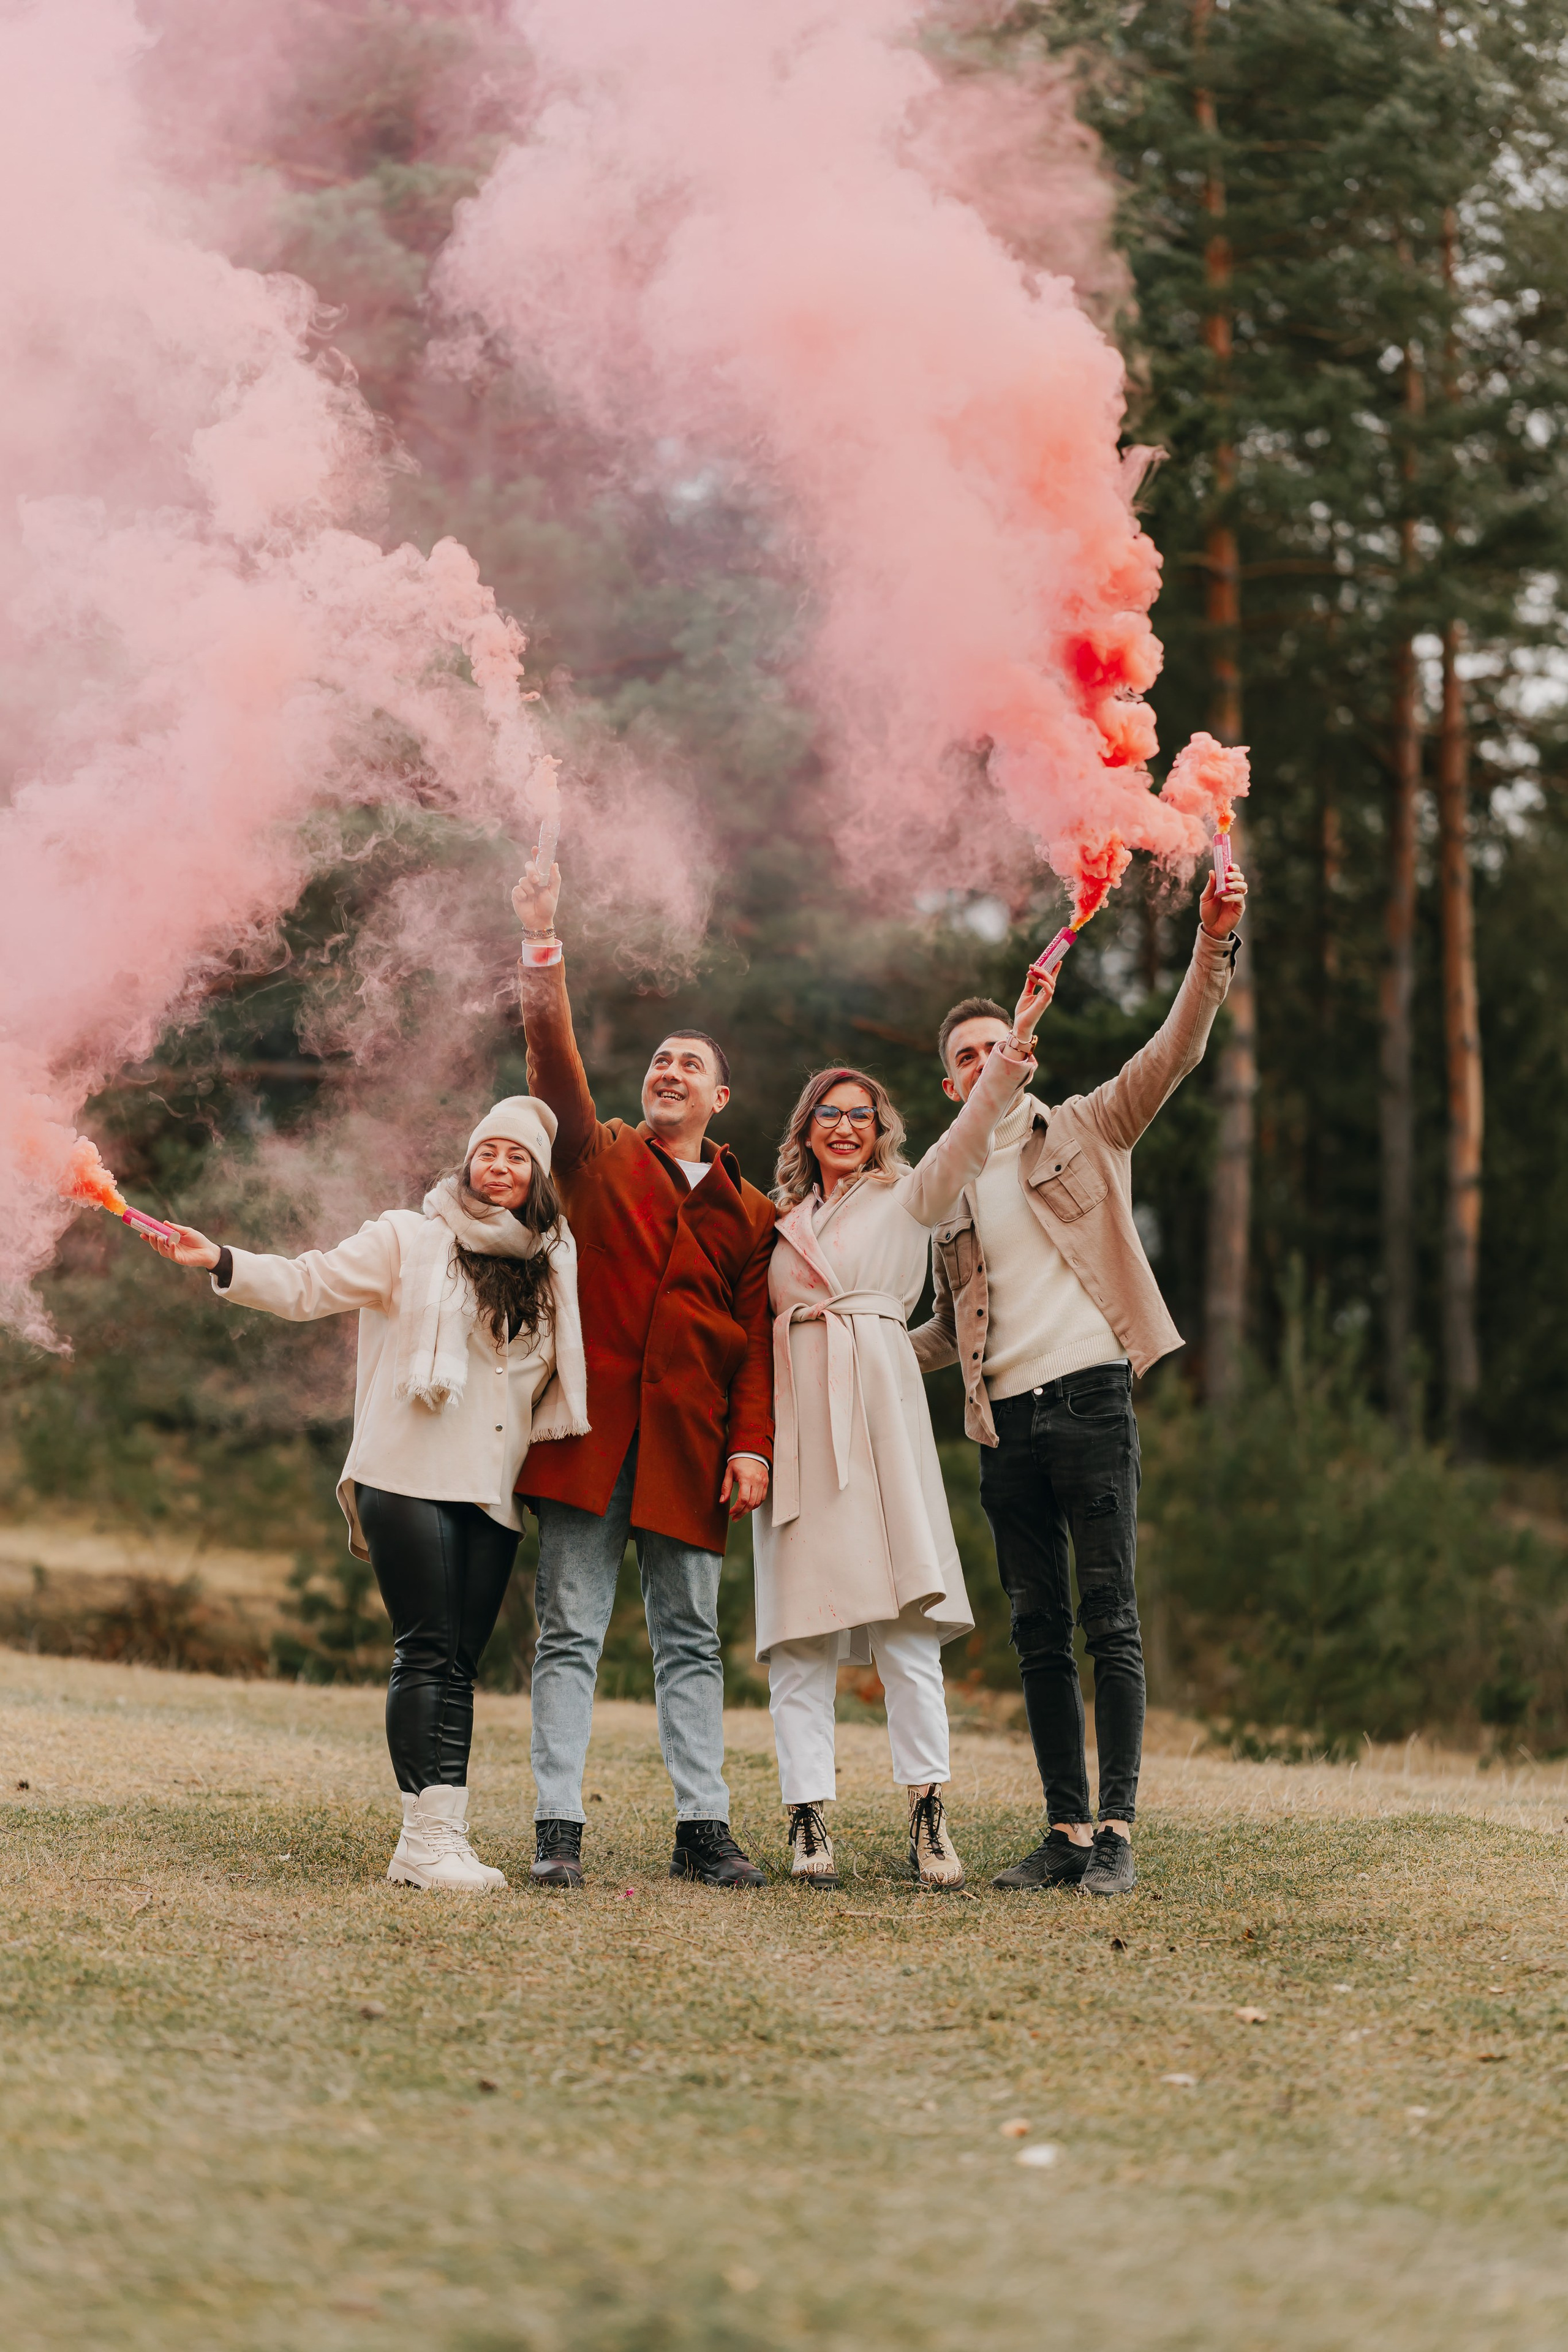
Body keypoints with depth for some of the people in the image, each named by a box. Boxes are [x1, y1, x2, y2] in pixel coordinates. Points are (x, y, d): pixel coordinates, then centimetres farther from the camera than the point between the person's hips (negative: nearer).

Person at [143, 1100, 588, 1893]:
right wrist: (222, 1263, -17)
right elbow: (309, 1285, -3)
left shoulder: (552, 1268, 15)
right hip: (411, 1478, -4)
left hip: (494, 1495, 4)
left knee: (459, 1663, 2)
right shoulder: (408, 1241, 2)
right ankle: (428, 1835, -14)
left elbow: (550, 1386, 27)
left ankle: (444, 1838, 1)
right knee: (428, 1652, -11)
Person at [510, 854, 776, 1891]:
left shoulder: (749, 1213, 14)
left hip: (689, 1445, 1)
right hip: (590, 1429, -1)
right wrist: (543, 951, -13)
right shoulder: (600, 1157, 12)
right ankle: (560, 1830, -3)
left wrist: (753, 1444, -3)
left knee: (693, 1641, 4)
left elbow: (759, 1338, 8)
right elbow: (557, 1061, -1)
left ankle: (704, 1827, 7)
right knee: (571, 1633, -2)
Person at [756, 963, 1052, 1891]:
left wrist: (1014, 1048, -16)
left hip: (879, 1406, -3)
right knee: (800, 1621, -3)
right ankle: (810, 1818, -4)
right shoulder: (779, 1222, 21)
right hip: (795, 1420, 3)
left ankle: (928, 1809, -12)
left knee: (905, 1610, -12)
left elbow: (969, 1136, -2)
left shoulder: (908, 1198, 13)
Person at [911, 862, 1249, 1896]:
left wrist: (1215, 946, -18)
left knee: (1111, 1622, -8)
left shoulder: (1086, 1131, 9)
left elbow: (1176, 1050, -5)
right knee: (1039, 1634, 4)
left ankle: (1118, 1832, -10)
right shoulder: (948, 1194, 19)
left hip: (1090, 1397, -4)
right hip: (1005, 1422, 4)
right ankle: (1068, 1830, 7)